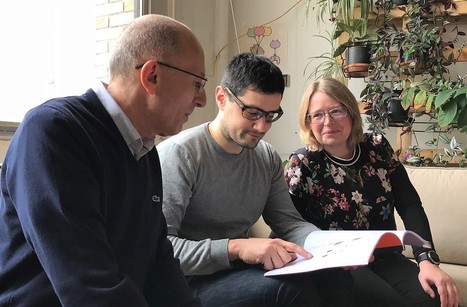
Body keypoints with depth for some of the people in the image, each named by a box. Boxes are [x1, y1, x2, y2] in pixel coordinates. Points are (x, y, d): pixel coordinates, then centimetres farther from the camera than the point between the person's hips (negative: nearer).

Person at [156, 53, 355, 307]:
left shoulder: (268, 158, 6)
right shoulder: (178, 153, -18)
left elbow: (288, 221, 7)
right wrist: (236, 247, -36)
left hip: (238, 269, 7)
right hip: (192, 280, -6)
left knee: (335, 276, -17)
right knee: (293, 286, -29)